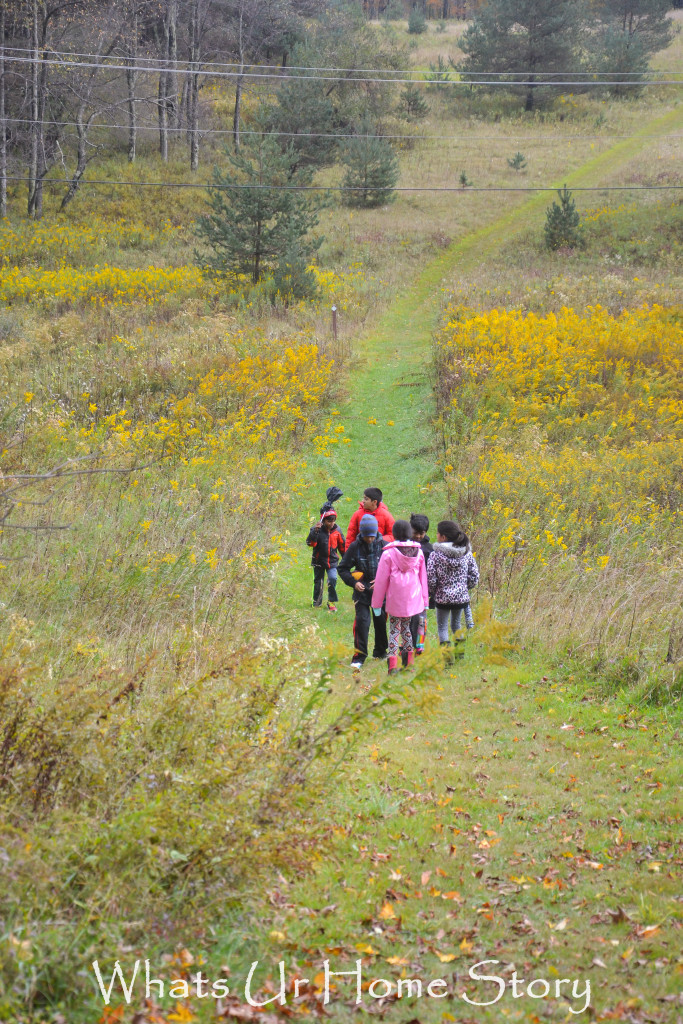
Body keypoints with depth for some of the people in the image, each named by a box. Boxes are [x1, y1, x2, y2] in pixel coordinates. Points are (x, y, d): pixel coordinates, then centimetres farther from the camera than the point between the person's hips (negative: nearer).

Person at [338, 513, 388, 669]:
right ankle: (359, 657, -6)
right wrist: (353, 582, -12)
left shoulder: (384, 546, -5)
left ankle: (380, 652, 32)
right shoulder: (355, 547, -4)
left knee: (381, 621, 12)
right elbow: (343, 568, 3)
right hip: (362, 590, -1)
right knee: (361, 621, -11)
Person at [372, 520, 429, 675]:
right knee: (406, 628, 18)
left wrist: (377, 603, 2)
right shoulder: (418, 552, 2)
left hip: (395, 600, -3)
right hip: (413, 599, 4)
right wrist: (425, 600, 19)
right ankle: (409, 662, 17)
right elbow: (423, 577, 10)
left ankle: (393, 664, -6)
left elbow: (381, 580, -5)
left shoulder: (389, 553, -10)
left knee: (394, 630, 5)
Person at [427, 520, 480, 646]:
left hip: (442, 598, -4)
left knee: (442, 626, 11)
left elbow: (430, 579, -15)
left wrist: (432, 592, 5)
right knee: (456, 624, 22)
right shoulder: (467, 552, -4)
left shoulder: (436, 555, -15)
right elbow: (474, 577, 0)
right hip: (461, 597, 4)